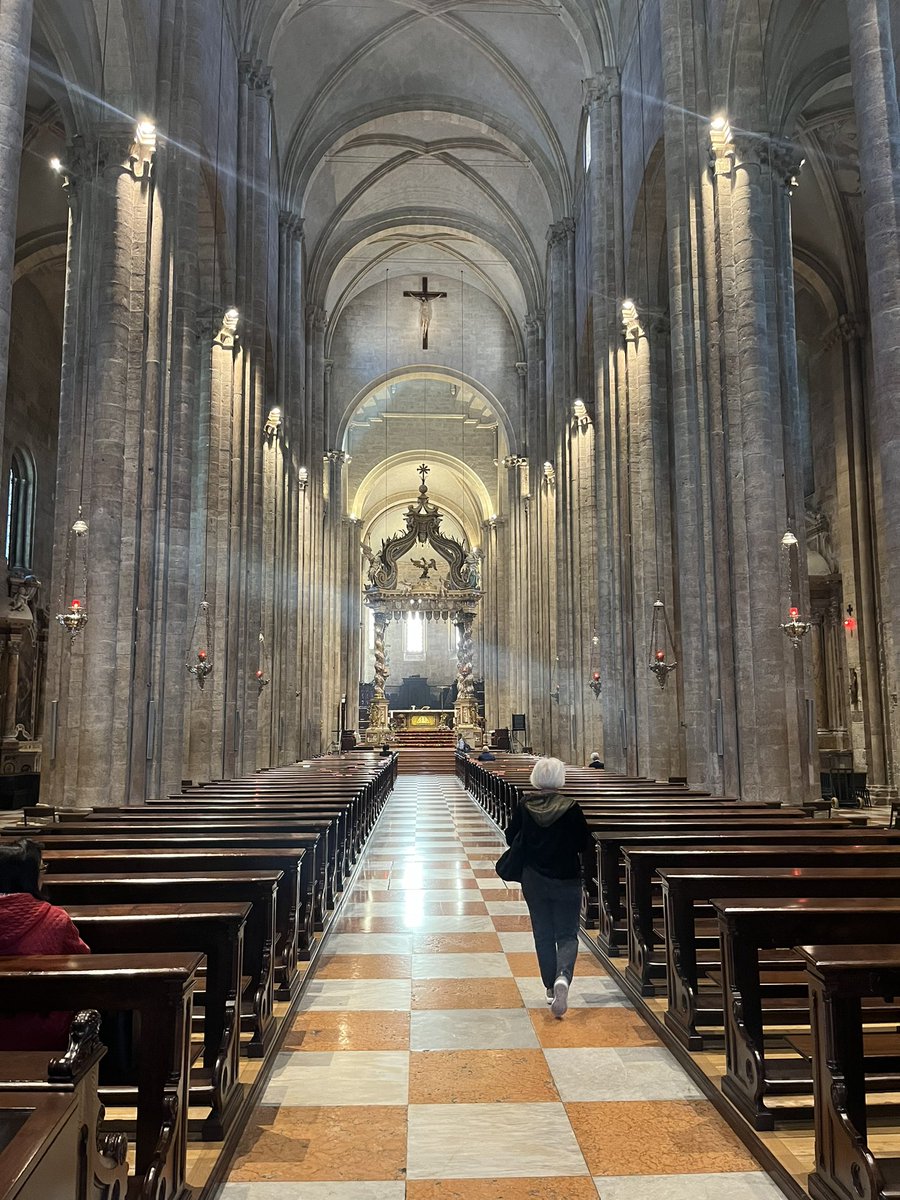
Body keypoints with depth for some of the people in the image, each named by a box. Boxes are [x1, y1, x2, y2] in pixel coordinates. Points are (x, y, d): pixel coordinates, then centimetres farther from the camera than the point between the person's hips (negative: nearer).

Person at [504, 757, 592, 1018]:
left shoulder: (525, 806, -8)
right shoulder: (571, 807, -14)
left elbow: (510, 838, 1)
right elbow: (586, 844, -8)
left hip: (534, 881, 2)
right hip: (567, 880, -2)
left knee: (543, 935, 16)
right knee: (567, 935, 7)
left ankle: (551, 989, 22)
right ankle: (563, 977, -19)